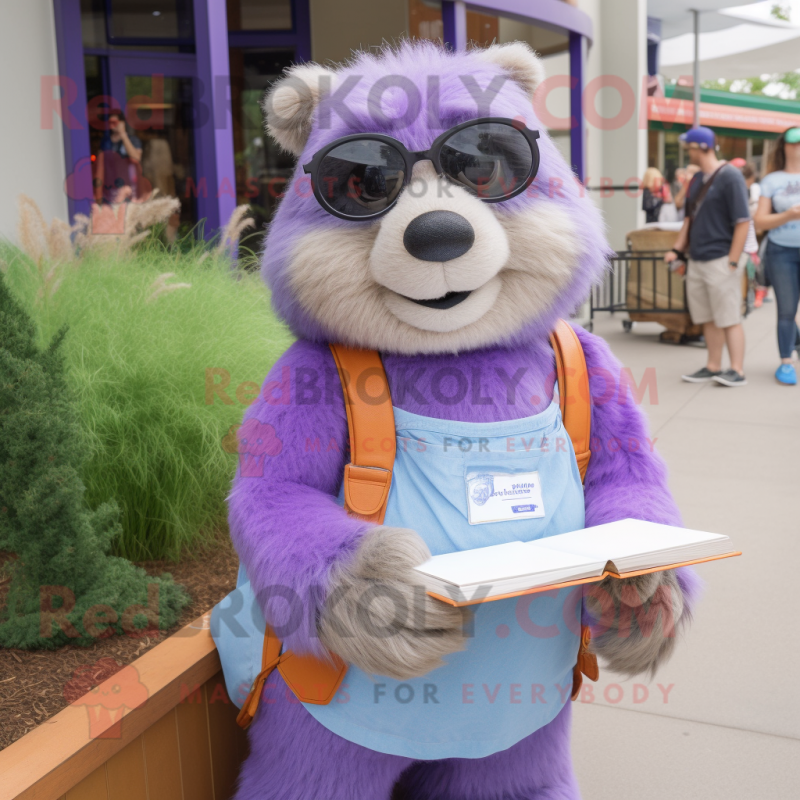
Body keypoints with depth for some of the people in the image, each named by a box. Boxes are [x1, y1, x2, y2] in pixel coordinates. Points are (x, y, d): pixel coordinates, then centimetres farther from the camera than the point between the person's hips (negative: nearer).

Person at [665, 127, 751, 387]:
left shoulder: (729, 177, -10)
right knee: (708, 319, 12)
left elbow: (743, 221, -14)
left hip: (721, 260, -8)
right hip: (697, 259, 8)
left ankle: (737, 371, -1)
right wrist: (677, 250, 13)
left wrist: (732, 261, -17)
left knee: (729, 318, -5)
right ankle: (713, 367, 21)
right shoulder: (697, 179, 14)